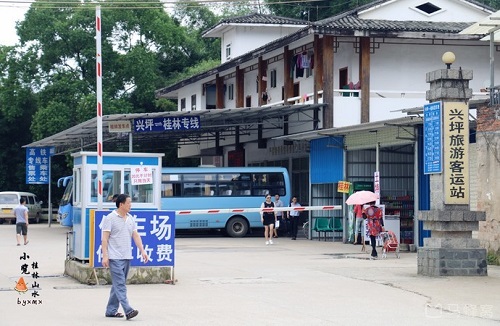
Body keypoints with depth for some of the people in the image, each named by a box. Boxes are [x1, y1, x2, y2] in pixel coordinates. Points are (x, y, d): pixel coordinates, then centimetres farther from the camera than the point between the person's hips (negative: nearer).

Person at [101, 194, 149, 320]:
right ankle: (128, 310, -19)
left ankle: (111, 310, 18)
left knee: (118, 285, 11)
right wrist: (105, 256, -17)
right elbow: (105, 238, -11)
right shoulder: (110, 218, -8)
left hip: (127, 257, 8)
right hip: (115, 257, -7)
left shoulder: (130, 218, 12)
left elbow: (136, 236, 14)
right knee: (120, 285, -11)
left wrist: (142, 250, 3)